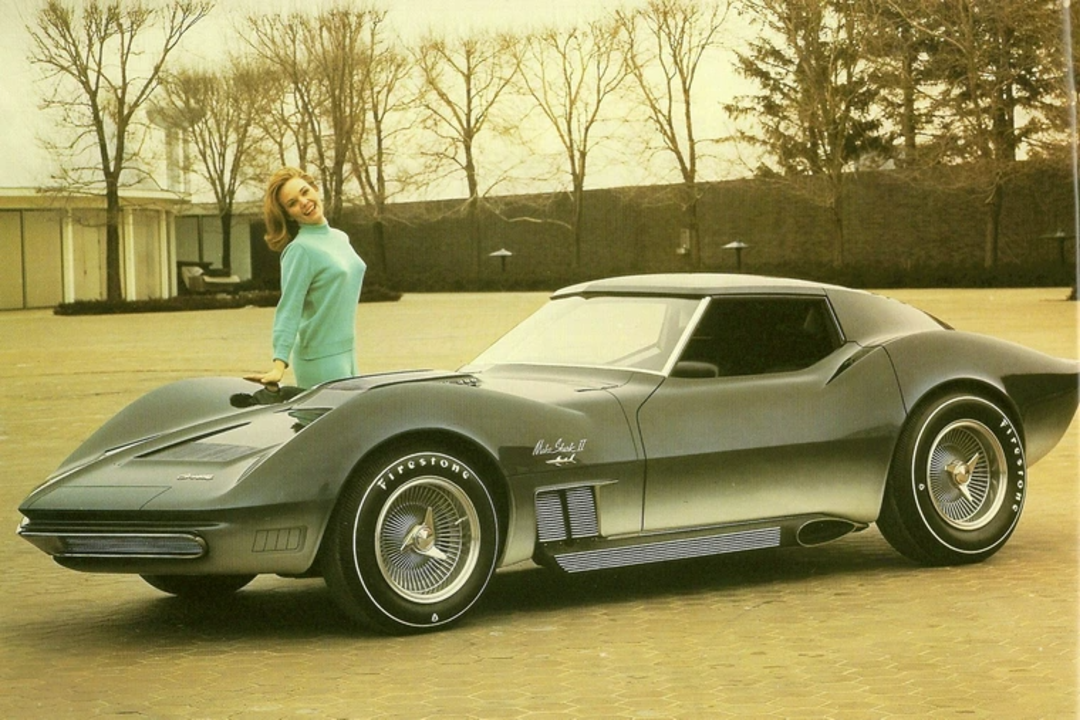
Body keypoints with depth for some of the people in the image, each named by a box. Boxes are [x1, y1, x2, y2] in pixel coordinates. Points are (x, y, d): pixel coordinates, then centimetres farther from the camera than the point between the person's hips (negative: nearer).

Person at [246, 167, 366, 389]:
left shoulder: (340, 238, 11)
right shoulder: (299, 250, -13)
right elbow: (289, 310, -19)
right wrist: (279, 365, -28)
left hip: (347, 354, 8)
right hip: (321, 362, -8)